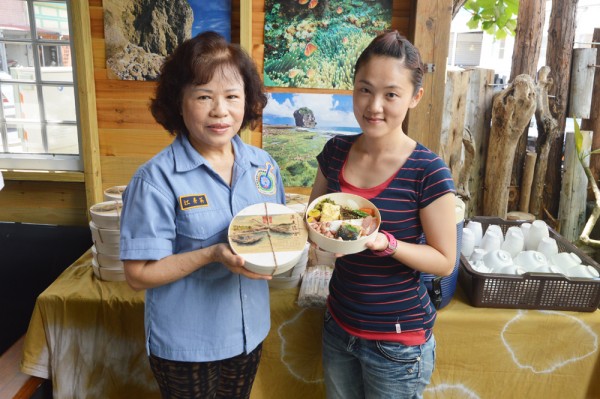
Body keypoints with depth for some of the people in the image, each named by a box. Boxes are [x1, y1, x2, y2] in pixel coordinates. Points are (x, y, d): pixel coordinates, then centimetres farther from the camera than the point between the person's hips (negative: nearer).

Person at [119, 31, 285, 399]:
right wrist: (212, 255, -29)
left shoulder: (264, 164, -4)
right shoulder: (158, 179, -19)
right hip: (185, 344, -4)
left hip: (251, 331, 5)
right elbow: (139, 274, -17)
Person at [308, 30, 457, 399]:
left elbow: (445, 261, -13)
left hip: (397, 341, -4)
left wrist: (384, 242, -29)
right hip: (339, 325, 5)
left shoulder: (429, 172, -19)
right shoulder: (336, 151, -5)